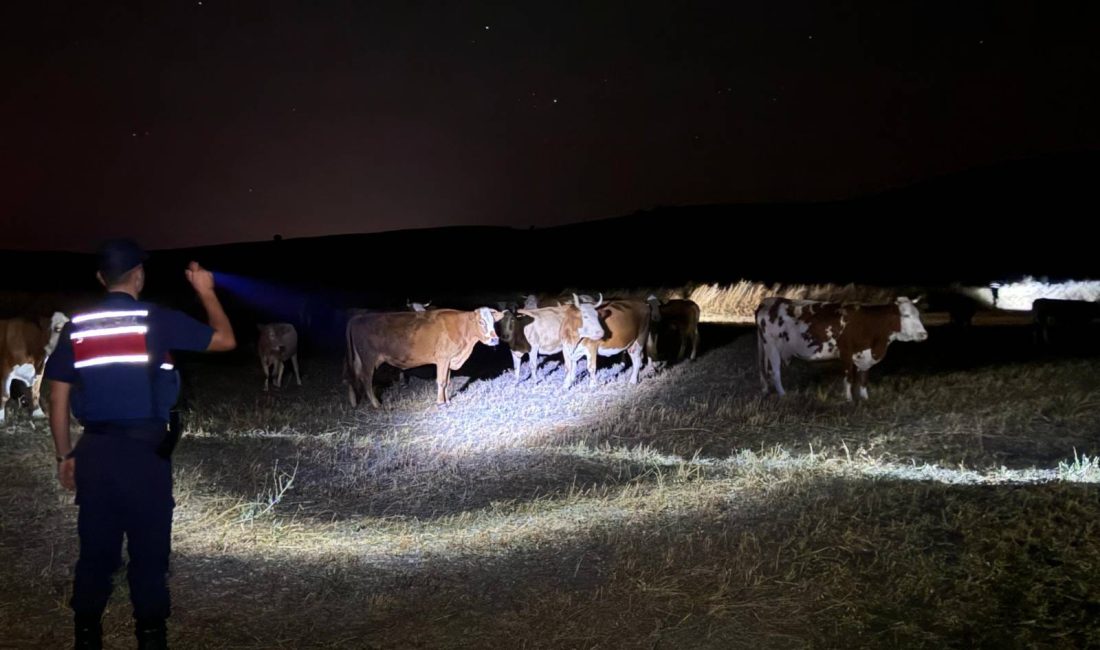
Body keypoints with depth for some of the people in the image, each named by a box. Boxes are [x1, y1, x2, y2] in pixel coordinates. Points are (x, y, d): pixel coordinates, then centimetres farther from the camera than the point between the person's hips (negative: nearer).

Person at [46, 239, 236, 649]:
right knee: (148, 547, 5)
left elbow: (57, 398, 6)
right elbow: (225, 340, 2)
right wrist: (205, 291, 14)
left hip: (94, 449, 4)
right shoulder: (157, 320, -5)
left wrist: (64, 454, 15)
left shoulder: (76, 326, 5)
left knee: (95, 547, 12)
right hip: (145, 448, -4)